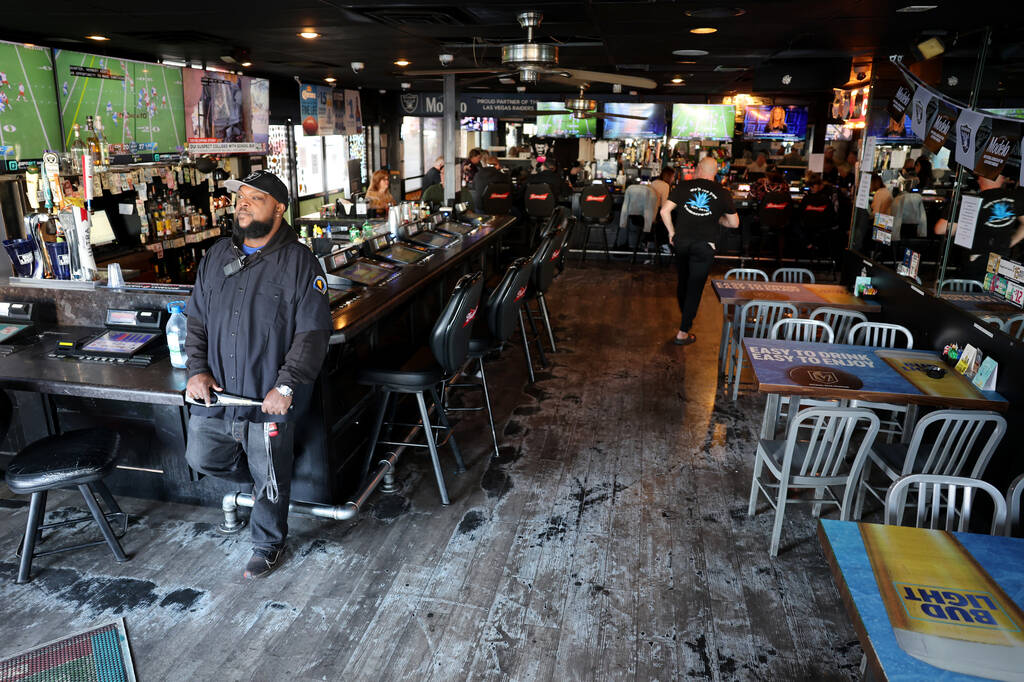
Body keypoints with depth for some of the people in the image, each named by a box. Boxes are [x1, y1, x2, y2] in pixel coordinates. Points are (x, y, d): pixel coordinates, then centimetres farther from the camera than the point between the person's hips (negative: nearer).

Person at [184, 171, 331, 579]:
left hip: (269, 400, -5)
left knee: (270, 480, 9)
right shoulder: (217, 257, 7)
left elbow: (313, 333, -14)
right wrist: (197, 369, 0)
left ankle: (268, 546, 33)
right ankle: (261, 474, 44)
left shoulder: (299, 263, -11)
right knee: (202, 458, 18)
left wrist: (286, 386, -21)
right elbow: (197, 319, 13)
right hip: (215, 394, 6)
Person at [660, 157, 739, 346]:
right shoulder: (722, 193, 1)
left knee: (683, 281, 21)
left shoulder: (684, 186, 1)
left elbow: (665, 211, -5)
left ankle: (685, 314, 42)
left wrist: (672, 232, 8)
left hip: (682, 241, 2)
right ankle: (683, 332, 4)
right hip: (704, 245, -2)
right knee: (695, 286, 3)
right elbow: (734, 223, 8)